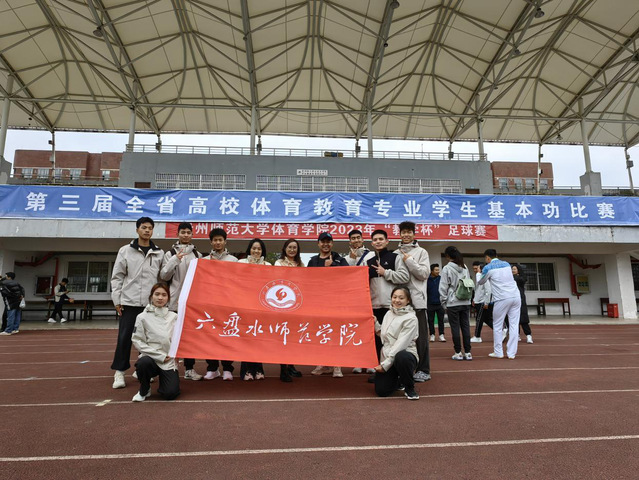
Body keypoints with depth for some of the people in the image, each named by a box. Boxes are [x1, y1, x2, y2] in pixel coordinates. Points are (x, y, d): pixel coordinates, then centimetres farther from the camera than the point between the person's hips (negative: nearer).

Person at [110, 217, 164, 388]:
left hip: (151, 303, 2)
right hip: (130, 302, -1)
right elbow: (117, 277, 4)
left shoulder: (159, 253, 9)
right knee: (124, 337, -1)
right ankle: (119, 372, 10)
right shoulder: (126, 251, 5)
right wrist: (117, 300, -2)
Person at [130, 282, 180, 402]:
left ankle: (162, 378, 20)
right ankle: (144, 390, -3)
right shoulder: (143, 317, -1)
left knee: (170, 394, -16)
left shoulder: (174, 317, 6)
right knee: (144, 362, -35)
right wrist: (160, 355, -10)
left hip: (169, 361, 1)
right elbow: (137, 341, -5)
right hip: (150, 357, -1)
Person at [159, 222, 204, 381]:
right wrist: (175, 260, -14)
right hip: (175, 300, -3)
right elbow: (164, 276, -2)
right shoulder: (170, 254, 5)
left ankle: (189, 368, 13)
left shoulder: (197, 255, 13)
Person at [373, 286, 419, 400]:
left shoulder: (410, 318, -12)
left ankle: (409, 388, -11)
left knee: (401, 357, -41)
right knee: (381, 390, -9)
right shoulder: (389, 314, 10)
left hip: (405, 354, -5)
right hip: (387, 356, 5)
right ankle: (398, 381, 27)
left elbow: (401, 344, -18)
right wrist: (375, 323, 3)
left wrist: (385, 364, -20)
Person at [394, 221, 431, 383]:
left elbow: (424, 273, -5)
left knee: (420, 335, -1)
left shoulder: (421, 252, 6)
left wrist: (409, 261, -8)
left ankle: (423, 370, 8)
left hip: (416, 299, -3)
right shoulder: (396, 254, 15)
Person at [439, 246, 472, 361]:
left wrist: (443, 302, 1)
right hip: (466, 302, 5)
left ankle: (458, 353, 7)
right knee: (466, 326, 8)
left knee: (455, 327, 3)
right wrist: (468, 297, 17)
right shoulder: (464, 267, 7)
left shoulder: (447, 268, -10)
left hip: (453, 303, -5)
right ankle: (467, 352, 11)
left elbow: (443, 287, -8)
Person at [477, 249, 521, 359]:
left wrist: (479, 274, 33)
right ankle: (511, 353, 8)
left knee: (497, 326, 8)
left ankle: (498, 352, 12)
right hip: (516, 296, 5)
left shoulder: (488, 268, -1)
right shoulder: (506, 264, 14)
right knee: (514, 325, 6)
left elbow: (480, 283, 14)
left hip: (502, 299, -5)